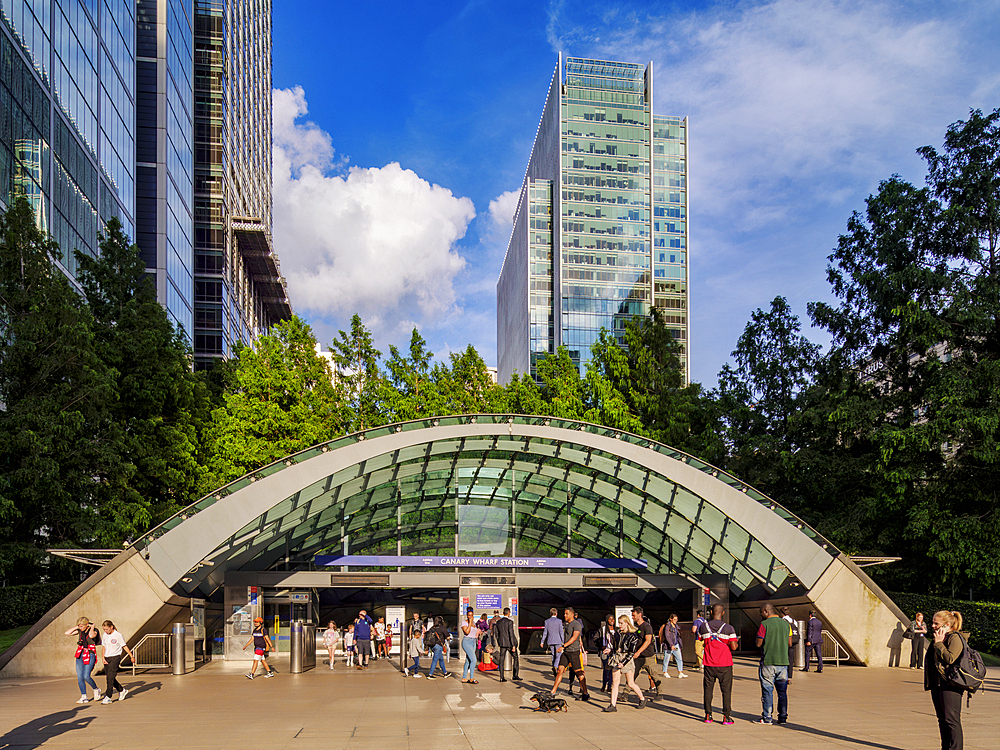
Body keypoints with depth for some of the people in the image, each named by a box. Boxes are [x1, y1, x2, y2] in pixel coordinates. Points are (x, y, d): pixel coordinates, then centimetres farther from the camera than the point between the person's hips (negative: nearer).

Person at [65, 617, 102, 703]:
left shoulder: (94, 631, -8)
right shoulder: (80, 631, 8)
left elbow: (91, 636, -31)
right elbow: (67, 633, 4)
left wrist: (92, 627, -15)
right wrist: (76, 627, -1)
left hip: (90, 656, -6)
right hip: (80, 655, 6)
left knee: (86, 676, -13)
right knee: (80, 677, 1)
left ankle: (96, 689, 13)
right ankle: (84, 697, 7)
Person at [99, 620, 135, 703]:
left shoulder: (118, 635, -10)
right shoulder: (104, 636, 7)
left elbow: (124, 647, -4)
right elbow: (104, 647, 16)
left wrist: (132, 656, -1)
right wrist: (103, 658, 3)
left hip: (115, 658, -6)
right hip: (107, 658, 6)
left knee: (110, 677, -14)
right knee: (110, 678, 9)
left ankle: (108, 697, -12)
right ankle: (122, 691, 28)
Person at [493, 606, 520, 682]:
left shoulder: (498, 622, 6)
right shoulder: (509, 622, -13)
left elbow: (496, 634, 11)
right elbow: (511, 634, -16)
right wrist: (513, 646, -14)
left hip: (502, 643, 5)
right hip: (510, 643, -5)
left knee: (502, 660, 4)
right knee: (515, 658, 11)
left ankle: (502, 677, 1)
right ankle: (515, 675, 9)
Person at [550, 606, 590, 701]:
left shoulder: (577, 624, -11)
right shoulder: (566, 624, 16)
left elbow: (574, 637, -22)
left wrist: (563, 646, -28)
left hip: (574, 651, -8)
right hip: (565, 652, 8)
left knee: (578, 672, -4)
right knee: (560, 671, 3)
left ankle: (585, 694, 4)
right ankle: (552, 693, 4)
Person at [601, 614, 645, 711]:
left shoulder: (633, 636, -8)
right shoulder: (616, 633, 9)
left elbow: (632, 652, -11)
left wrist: (623, 663, -17)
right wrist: (609, 650, 0)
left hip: (627, 660, -5)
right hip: (617, 659, 5)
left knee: (631, 684, 1)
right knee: (615, 682, -2)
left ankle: (642, 699, 25)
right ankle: (613, 705, -2)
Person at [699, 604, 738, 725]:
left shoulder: (703, 627, 0)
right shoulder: (728, 628, -9)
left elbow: (700, 642, 12)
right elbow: (733, 647, -11)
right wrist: (736, 641, 9)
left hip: (709, 664, 2)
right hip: (724, 665, -2)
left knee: (708, 689, 10)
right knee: (726, 690, 5)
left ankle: (708, 716, 12)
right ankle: (726, 717, 3)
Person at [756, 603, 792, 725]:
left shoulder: (764, 624, -11)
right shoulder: (786, 624, 7)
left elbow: (758, 644, -10)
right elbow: (789, 643, 12)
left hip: (768, 662, -5)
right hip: (783, 662, 5)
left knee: (767, 691, 2)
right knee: (782, 692, 11)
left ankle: (767, 717, 4)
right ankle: (783, 717, 14)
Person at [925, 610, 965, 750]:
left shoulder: (955, 638, -10)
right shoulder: (936, 638, 18)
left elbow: (950, 658, -23)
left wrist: (938, 643, -16)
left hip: (950, 685, -9)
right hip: (936, 684, 9)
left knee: (951, 720, -8)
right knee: (942, 720, 13)